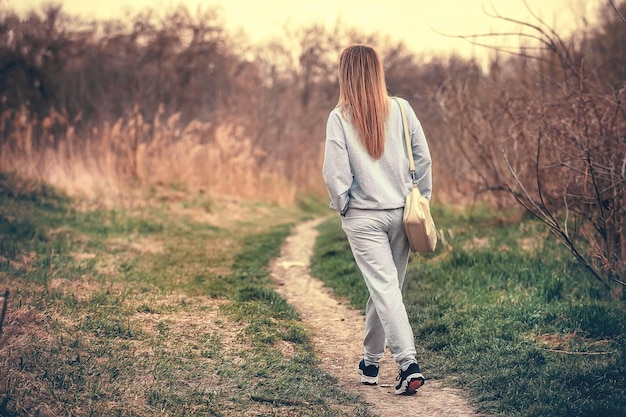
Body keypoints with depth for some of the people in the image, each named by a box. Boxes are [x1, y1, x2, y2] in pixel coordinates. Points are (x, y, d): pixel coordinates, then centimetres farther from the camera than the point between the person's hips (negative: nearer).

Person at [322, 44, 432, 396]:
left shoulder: (340, 117, -9)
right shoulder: (400, 109, -1)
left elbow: (335, 172, -12)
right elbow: (423, 158, 0)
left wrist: (342, 206, 5)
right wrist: (422, 199, 11)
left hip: (363, 217, -3)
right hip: (401, 212, 3)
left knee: (385, 288, -4)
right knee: (387, 286, 15)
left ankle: (408, 363, -17)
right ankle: (371, 361, 28)